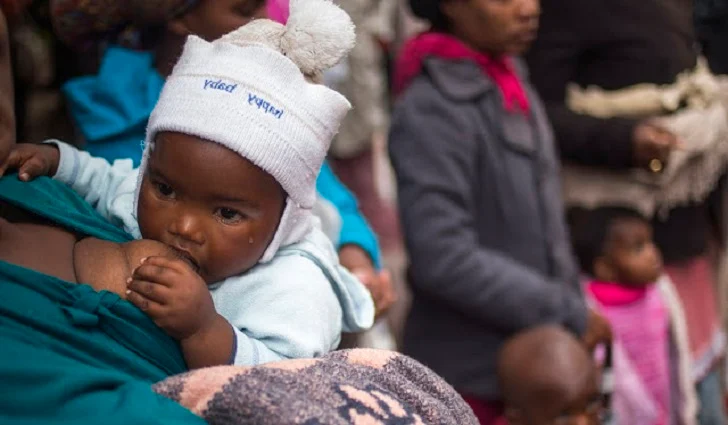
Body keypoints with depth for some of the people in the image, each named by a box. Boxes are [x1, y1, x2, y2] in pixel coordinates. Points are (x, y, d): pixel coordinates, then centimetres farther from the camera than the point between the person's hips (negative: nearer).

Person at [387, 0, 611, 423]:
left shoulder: (511, 83, 5)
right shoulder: (433, 109, -19)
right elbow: (445, 259, -24)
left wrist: (576, 311, 9)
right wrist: (569, 315, -17)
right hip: (473, 378, -7)